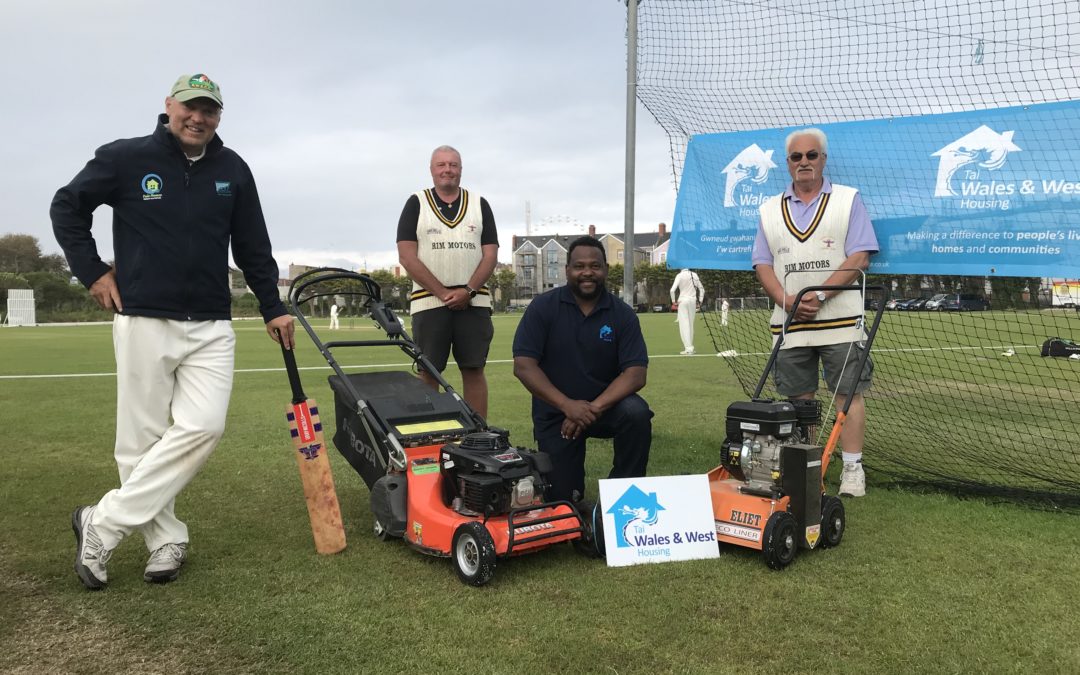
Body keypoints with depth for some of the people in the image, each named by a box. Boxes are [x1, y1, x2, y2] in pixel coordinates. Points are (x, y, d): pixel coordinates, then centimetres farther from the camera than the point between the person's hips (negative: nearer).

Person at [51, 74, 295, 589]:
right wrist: (92, 272, 2)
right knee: (142, 440, 1)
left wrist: (272, 308, 10)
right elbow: (67, 207, 9)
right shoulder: (125, 158, -2)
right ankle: (167, 542, 16)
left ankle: (103, 525, 0)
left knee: (203, 428, -11)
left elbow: (253, 247, 13)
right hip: (143, 322, -2)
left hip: (211, 328, 3)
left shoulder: (233, 170, 7)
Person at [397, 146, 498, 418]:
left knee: (474, 370, 1)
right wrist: (443, 293, -10)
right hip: (428, 301, -1)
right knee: (428, 373, 0)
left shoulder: (479, 204, 12)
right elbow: (407, 256, -3)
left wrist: (468, 291, -11)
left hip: (474, 301, 1)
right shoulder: (416, 204, 6)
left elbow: (490, 255, 5)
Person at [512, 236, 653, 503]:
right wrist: (568, 405, -26)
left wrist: (595, 408, -29)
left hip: (605, 404, 1)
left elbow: (635, 373, -15)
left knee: (637, 413, -31)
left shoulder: (623, 314, -6)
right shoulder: (543, 307, -9)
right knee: (562, 497, -8)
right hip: (555, 411, -1)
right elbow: (523, 366, -15)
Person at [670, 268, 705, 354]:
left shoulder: (680, 275, -7)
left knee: (684, 325, -5)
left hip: (683, 301, -4)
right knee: (690, 325, 12)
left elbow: (672, 290, -16)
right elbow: (702, 289, 12)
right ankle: (690, 347, 16)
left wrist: (673, 300, -2)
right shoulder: (694, 275, 6)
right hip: (693, 301, 4)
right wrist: (700, 301, 15)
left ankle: (688, 348, -12)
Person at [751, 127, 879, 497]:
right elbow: (763, 264, 7)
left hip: (840, 319, -3)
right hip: (789, 322, 3)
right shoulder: (770, 209, 13)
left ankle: (852, 468, 4)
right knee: (799, 398, 8)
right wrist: (788, 300, -10)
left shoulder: (848, 200, 4)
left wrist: (820, 295, -17)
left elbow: (859, 258, -6)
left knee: (847, 394, -2)